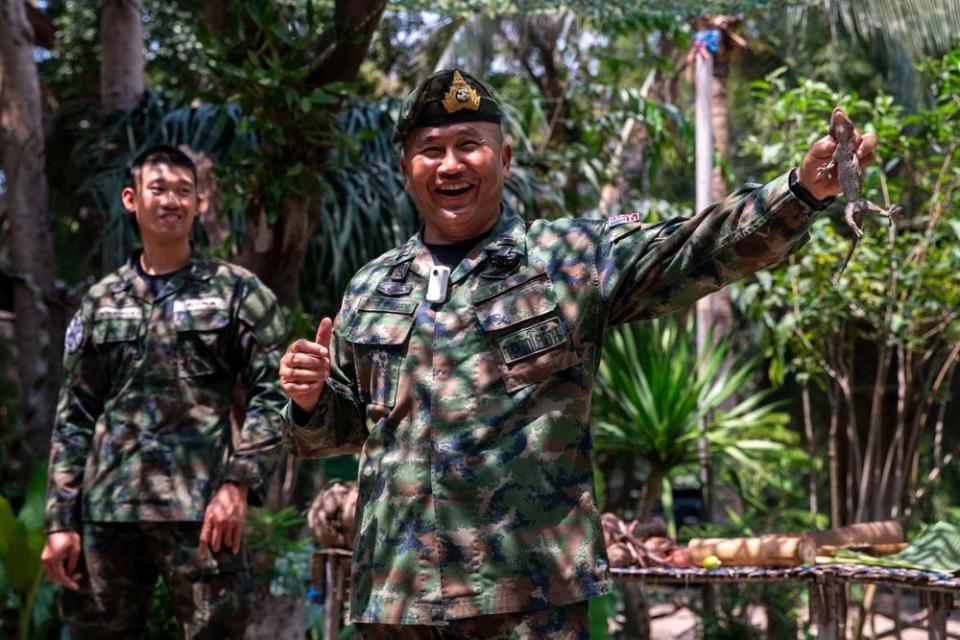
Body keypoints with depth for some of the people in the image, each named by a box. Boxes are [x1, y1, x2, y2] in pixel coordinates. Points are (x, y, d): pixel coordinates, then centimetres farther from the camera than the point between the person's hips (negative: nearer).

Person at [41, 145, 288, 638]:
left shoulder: (237, 292, 7)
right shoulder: (100, 302, 15)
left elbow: (272, 394, -1)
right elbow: (75, 418, 14)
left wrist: (238, 483, -14)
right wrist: (60, 519, 6)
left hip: (199, 508, -3)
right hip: (107, 509, 3)